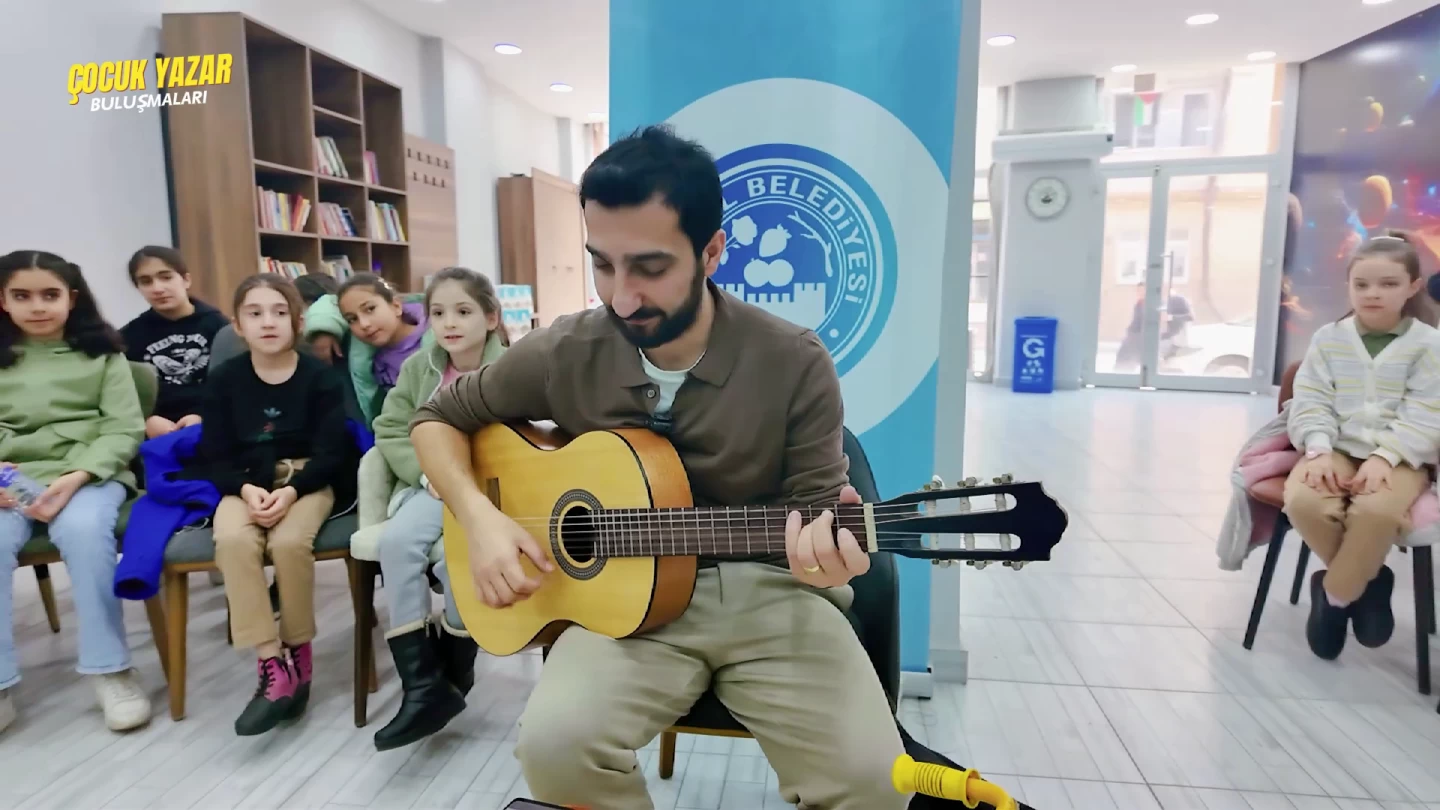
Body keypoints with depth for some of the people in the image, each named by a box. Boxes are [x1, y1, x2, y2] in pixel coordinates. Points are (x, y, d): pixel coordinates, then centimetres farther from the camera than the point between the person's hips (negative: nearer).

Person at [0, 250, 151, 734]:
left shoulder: (101, 354, 8)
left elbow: (124, 430, 0)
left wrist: (74, 478, -15)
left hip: (91, 473, -2)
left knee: (82, 530, -34)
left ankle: (110, 670, -21)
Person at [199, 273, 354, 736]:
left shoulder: (319, 377, -2)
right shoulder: (225, 379, 6)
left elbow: (332, 452, -7)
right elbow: (215, 456, 3)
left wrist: (291, 490, -22)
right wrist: (246, 489, -17)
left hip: (307, 482, -2)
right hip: (246, 484, 2)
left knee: (289, 541, -32)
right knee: (231, 540, -30)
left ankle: (298, 652, -9)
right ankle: (274, 664, -26)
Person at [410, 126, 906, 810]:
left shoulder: (795, 363, -9)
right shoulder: (563, 354, -4)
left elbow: (814, 508, -3)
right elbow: (438, 417, 10)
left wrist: (827, 548, -28)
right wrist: (480, 518, -8)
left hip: (767, 591, 0)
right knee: (554, 745, -27)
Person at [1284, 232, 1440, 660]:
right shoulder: (1328, 338, 7)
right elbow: (1311, 403, 1)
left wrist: (1384, 457, -20)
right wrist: (1318, 450, -17)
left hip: (1400, 457, -2)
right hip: (1337, 448, 2)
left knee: (1377, 510, -36)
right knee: (1301, 500, -31)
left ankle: (1334, 593, -9)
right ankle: (1365, 580, -2)